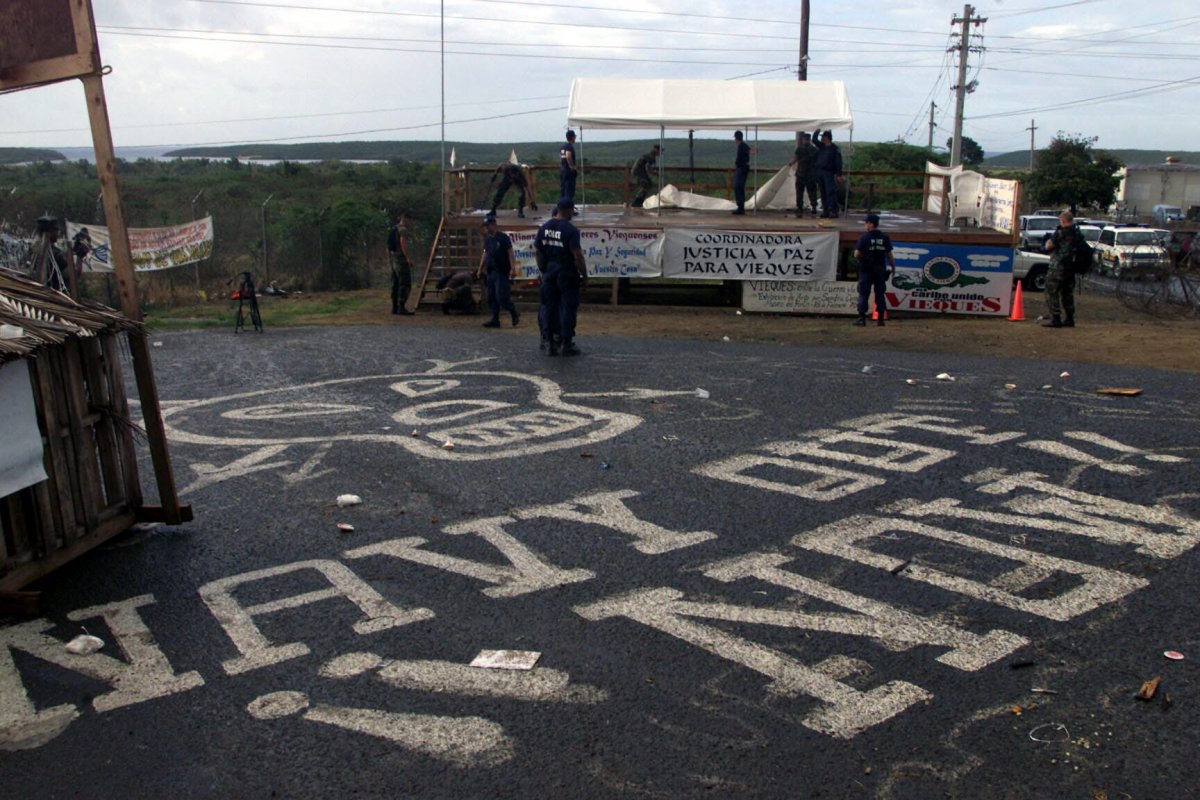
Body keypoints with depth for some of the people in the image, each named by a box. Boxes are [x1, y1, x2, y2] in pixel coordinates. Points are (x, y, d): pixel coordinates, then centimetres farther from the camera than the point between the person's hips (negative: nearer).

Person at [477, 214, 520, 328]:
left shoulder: (503, 237, -6)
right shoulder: (487, 239, 15)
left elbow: (510, 253, -10)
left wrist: (513, 268, -18)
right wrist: (480, 269, 21)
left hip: (501, 272, -8)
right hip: (490, 272, 8)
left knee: (501, 296, -13)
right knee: (491, 298, 6)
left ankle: (514, 313, 6)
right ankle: (495, 320, 11)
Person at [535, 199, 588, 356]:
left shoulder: (544, 227, 6)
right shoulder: (571, 230, -14)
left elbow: (537, 251, 11)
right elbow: (578, 256, -17)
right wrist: (584, 276, -9)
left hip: (549, 274, 6)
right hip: (567, 274, -6)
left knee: (550, 307, 11)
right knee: (568, 308, 1)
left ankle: (551, 343, 14)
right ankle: (566, 344, 2)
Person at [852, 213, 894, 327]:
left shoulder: (864, 237, -10)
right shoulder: (885, 237, 2)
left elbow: (856, 254, -12)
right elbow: (889, 255, 2)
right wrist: (893, 267, 11)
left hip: (866, 270, -3)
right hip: (880, 270, 3)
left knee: (863, 294, 2)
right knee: (880, 294, 9)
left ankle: (862, 318, 1)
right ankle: (881, 319, 8)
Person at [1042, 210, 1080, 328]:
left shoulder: (1061, 232, -14)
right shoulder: (1079, 233, 11)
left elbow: (1048, 246, -12)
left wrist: (1051, 237, 9)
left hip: (1058, 268, -8)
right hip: (1071, 268, 8)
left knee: (1052, 293, -2)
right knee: (1067, 293, 16)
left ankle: (1055, 319, -6)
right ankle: (1069, 319, 18)